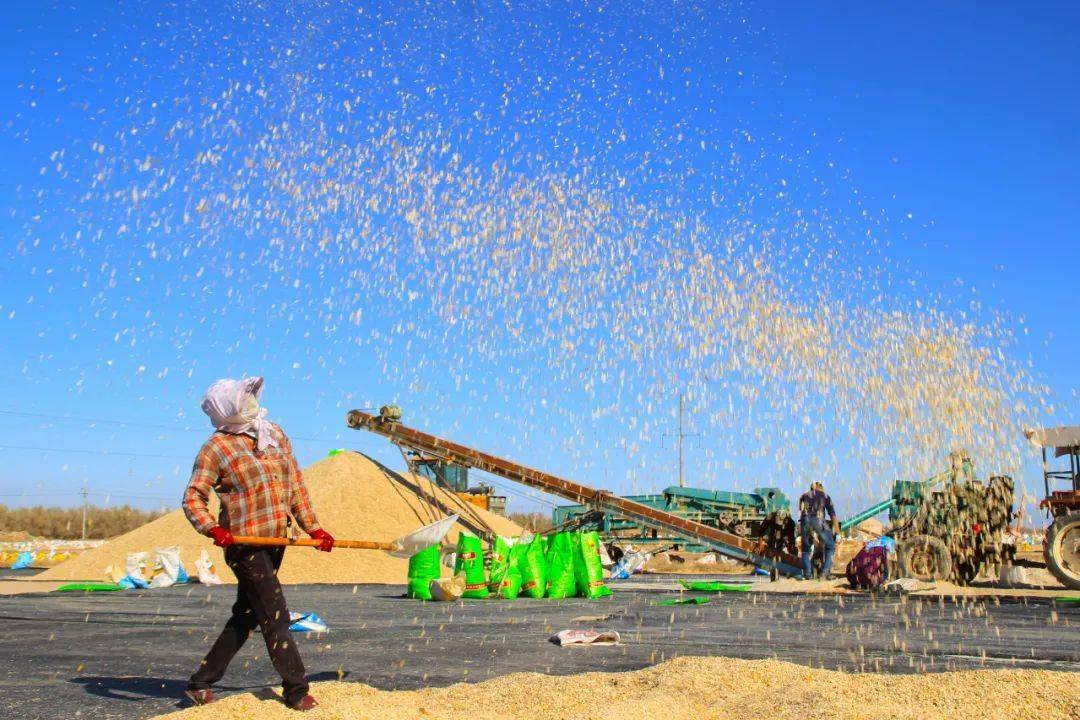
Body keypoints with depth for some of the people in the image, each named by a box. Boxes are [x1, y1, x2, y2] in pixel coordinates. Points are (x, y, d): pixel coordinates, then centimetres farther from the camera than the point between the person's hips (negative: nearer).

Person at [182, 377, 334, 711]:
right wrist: (212, 529, -26)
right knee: (275, 618, -6)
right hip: (244, 543, -7)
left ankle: (201, 683, 27)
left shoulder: (275, 435, 11)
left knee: (245, 618, 15)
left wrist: (313, 527, 10)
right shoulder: (216, 448, -7)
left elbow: (295, 484, 15)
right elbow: (193, 498, -8)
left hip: (275, 542, 7)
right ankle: (296, 690, 2)